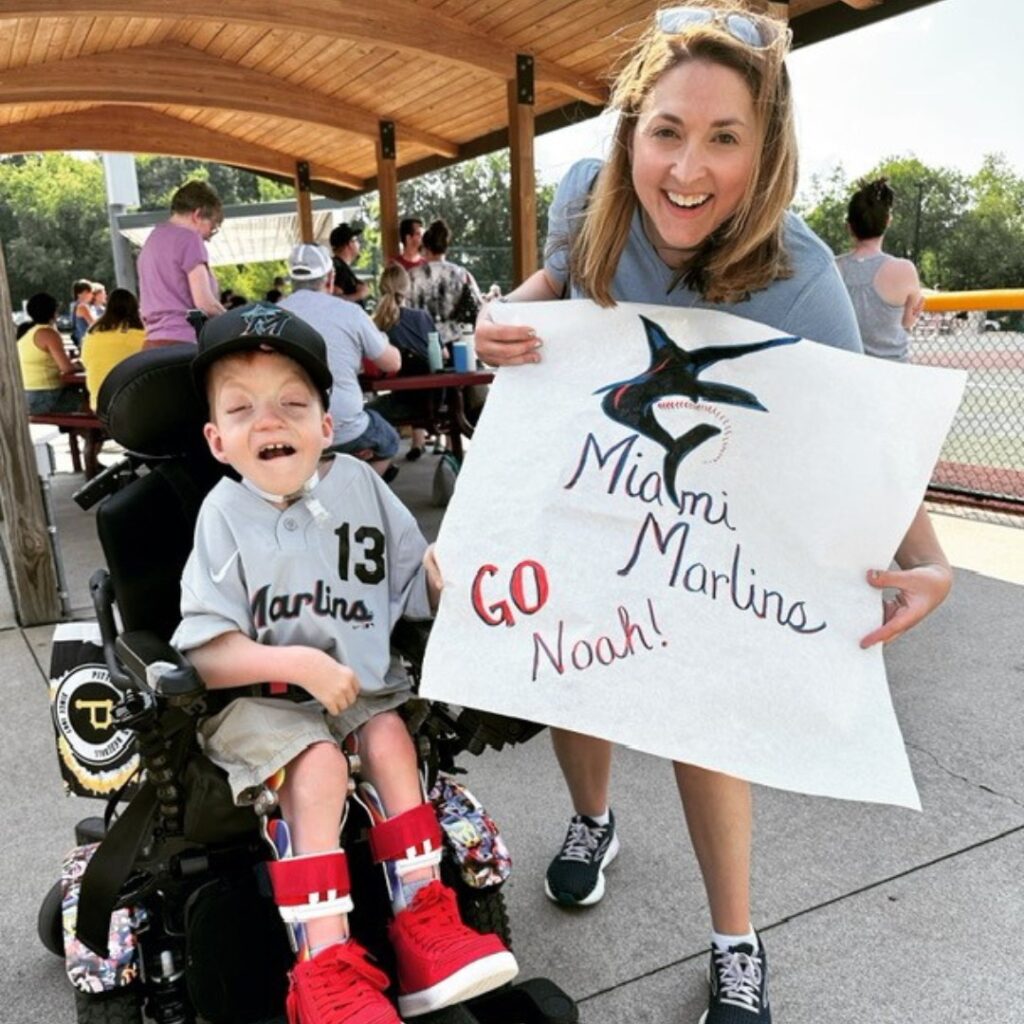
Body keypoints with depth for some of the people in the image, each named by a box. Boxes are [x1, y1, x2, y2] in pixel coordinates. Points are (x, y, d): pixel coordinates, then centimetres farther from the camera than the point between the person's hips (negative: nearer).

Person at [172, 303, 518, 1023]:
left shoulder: (357, 483, 1)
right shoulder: (225, 513, -8)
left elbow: (424, 585, 9)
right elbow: (207, 655, -12)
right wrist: (300, 663, -24)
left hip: (360, 684, 3)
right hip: (261, 697, -3)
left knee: (390, 736, -23)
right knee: (319, 766, -27)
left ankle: (423, 924, -11)